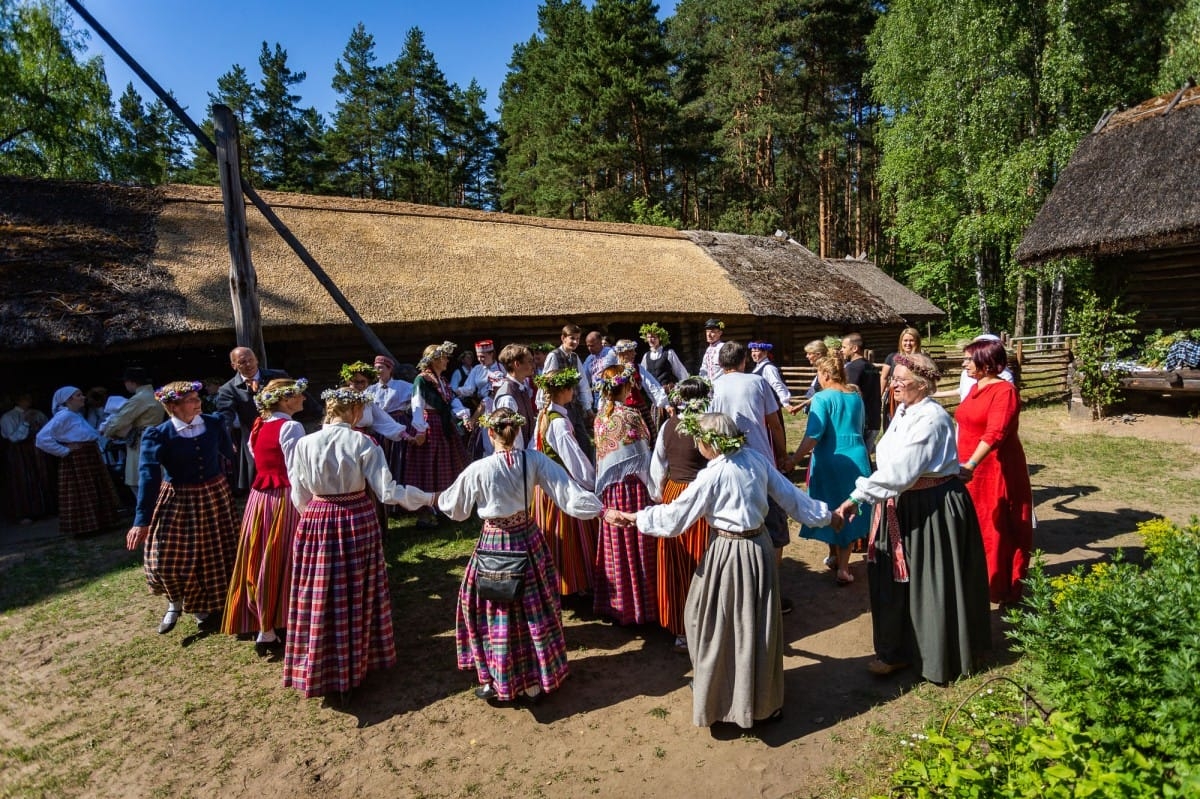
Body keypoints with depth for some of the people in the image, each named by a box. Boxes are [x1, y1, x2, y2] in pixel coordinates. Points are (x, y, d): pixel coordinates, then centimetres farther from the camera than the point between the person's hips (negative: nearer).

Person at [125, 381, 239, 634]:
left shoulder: (215, 424, -6)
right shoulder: (157, 435, -15)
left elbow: (231, 456, 6)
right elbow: (148, 477, -18)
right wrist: (142, 521, -21)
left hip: (215, 498, 3)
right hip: (177, 502, -2)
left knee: (215, 556, 13)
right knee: (164, 558, -5)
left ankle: (206, 607, 37)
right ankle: (175, 602, 27)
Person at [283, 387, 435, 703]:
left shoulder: (304, 444, -5)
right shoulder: (363, 443, -11)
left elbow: (299, 498, 2)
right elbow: (388, 492, -13)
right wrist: (428, 497, -2)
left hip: (316, 524, 1)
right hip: (358, 523, -1)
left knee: (318, 601, 13)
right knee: (357, 597, 15)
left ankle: (317, 672, 27)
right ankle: (354, 667, 30)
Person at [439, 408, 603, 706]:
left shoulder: (479, 469, -15)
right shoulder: (534, 460, -11)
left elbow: (455, 508, 0)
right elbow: (568, 491, -12)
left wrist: (439, 499, 21)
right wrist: (599, 508, -3)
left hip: (494, 545, -2)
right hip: (528, 540, 3)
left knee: (494, 610, 15)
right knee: (534, 608, 15)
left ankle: (496, 681, 26)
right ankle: (535, 680, 28)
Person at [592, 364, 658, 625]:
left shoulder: (600, 416, 3)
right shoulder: (630, 415, -15)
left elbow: (600, 453, 9)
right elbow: (642, 456, -11)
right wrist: (653, 487, -1)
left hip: (608, 489, 6)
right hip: (632, 486, -6)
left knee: (614, 543, 15)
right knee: (636, 544, 4)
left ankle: (612, 603, 26)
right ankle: (638, 606, 13)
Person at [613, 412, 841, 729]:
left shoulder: (711, 476, -20)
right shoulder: (756, 459, -3)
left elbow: (675, 516, -14)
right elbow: (790, 495, 4)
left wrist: (636, 517, -1)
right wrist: (825, 515, 19)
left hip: (729, 552, -7)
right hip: (760, 546, 7)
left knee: (718, 621, 13)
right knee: (756, 620, 20)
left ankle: (716, 690, 31)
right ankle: (763, 697, 37)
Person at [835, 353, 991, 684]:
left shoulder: (930, 418, -23)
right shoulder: (904, 411, 6)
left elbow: (900, 471, -30)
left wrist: (858, 497, -29)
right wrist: (862, 497, 8)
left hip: (933, 508, -9)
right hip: (904, 506, 9)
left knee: (928, 584, 6)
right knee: (897, 579, 15)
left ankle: (936, 658, 26)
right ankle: (898, 650, 31)